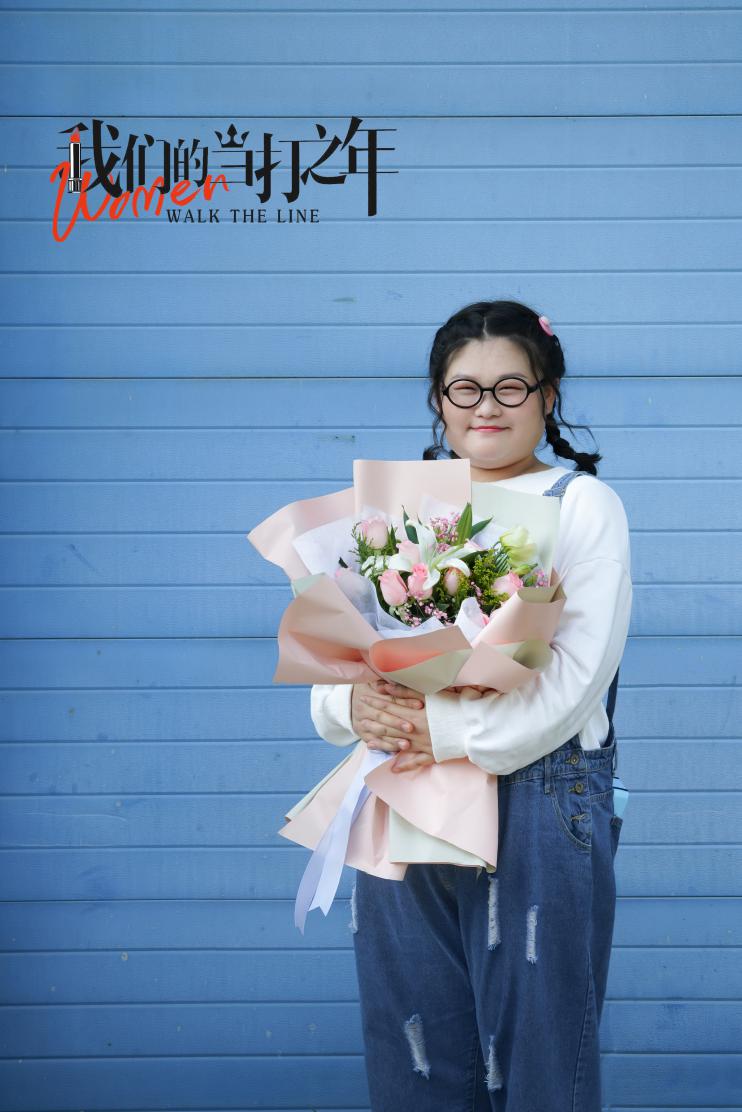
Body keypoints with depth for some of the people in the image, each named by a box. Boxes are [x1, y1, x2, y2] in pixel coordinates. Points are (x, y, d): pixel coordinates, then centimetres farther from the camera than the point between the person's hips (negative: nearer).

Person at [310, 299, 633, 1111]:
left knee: (536, 1043, 2)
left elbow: (578, 671, -11)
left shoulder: (583, 504, 1)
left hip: (537, 802, -4)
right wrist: (353, 703, -13)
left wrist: (451, 732, -19)